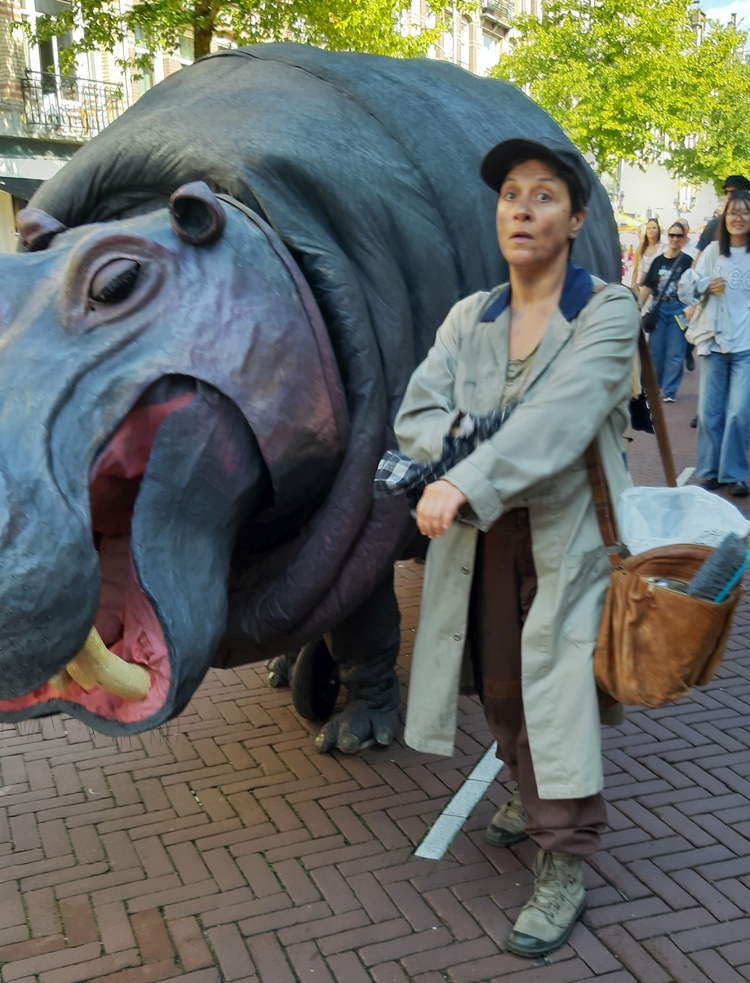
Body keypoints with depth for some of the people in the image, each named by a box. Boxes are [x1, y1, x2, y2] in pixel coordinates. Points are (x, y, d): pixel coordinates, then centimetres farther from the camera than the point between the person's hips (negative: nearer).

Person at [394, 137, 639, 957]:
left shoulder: (607, 311, -9)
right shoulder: (469, 317, 6)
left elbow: (561, 414, -24)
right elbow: (415, 412, -2)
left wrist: (467, 482, -34)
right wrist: (465, 445, -22)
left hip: (569, 537, -5)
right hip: (482, 537, 5)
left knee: (558, 695, -4)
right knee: (500, 689, 16)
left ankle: (563, 869, 13)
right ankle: (531, 801, 42)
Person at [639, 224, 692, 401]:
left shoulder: (687, 261, -2)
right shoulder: (658, 261, 7)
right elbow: (647, 286, 9)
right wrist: (638, 307, 5)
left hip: (678, 310, -3)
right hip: (658, 309, 3)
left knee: (675, 353, -1)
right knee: (655, 351, 9)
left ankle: (669, 390, 6)